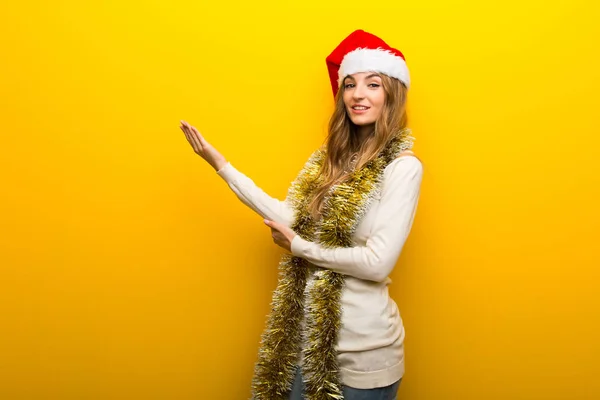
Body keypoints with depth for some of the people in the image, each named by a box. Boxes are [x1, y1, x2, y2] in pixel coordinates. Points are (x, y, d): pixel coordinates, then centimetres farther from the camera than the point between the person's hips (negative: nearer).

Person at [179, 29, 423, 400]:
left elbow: (378, 263, -20)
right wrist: (222, 166, -5)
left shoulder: (403, 167, -14)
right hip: (306, 330, 6)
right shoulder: (331, 155, 6)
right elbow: (289, 217, -4)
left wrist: (300, 247, -11)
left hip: (362, 344, -6)